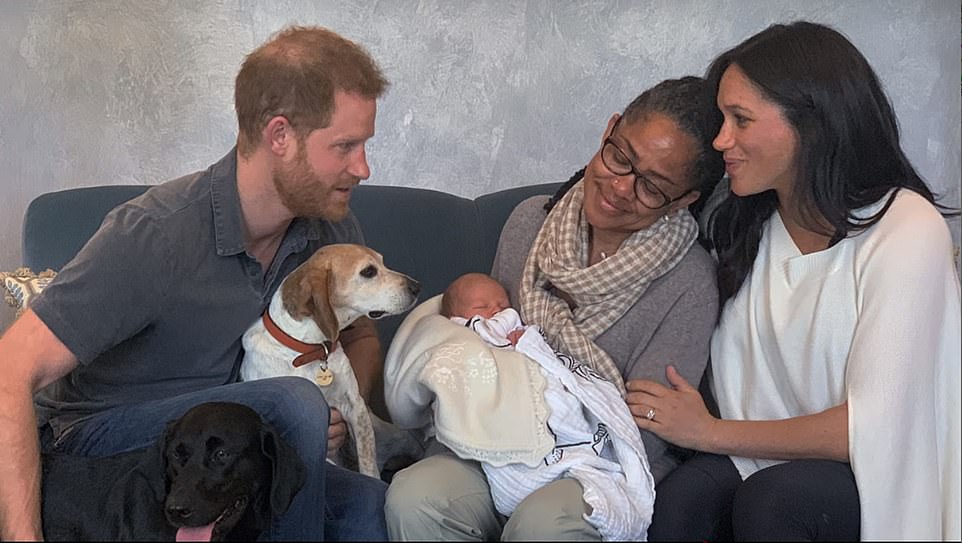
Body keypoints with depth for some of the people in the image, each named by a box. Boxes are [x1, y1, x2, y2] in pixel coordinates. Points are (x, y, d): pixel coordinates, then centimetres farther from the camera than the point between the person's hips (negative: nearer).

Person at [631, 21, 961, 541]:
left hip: (890, 475, -5)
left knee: (770, 498, -33)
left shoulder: (907, 231, -18)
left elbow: (871, 428, -20)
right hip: (777, 448, 5)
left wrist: (709, 432, -13)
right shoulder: (746, 224, 4)